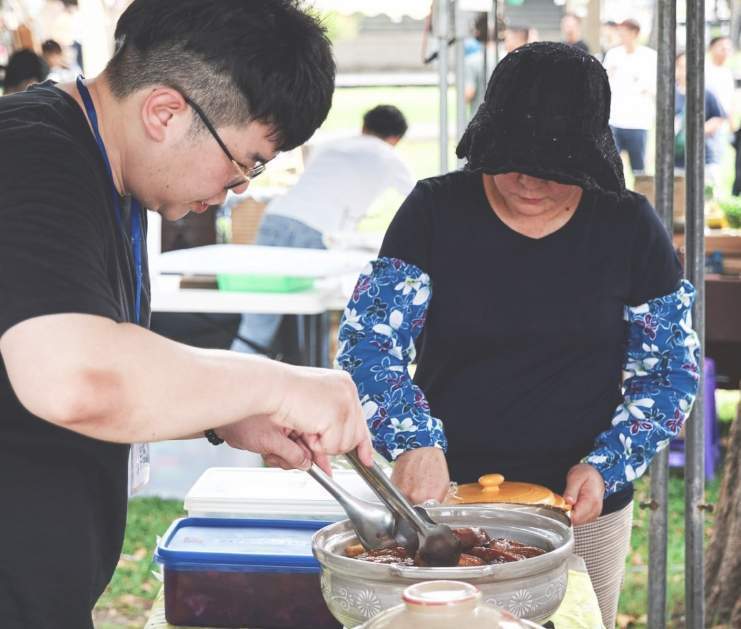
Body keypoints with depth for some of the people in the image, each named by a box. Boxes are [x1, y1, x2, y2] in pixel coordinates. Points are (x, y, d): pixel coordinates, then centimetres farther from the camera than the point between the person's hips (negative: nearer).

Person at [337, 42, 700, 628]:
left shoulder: (629, 226, -4)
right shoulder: (435, 211, -6)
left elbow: (670, 373, 1)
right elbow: (369, 343, -10)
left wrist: (605, 468, -13)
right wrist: (412, 442, -26)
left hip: (581, 512, 1)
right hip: (444, 497, 0)